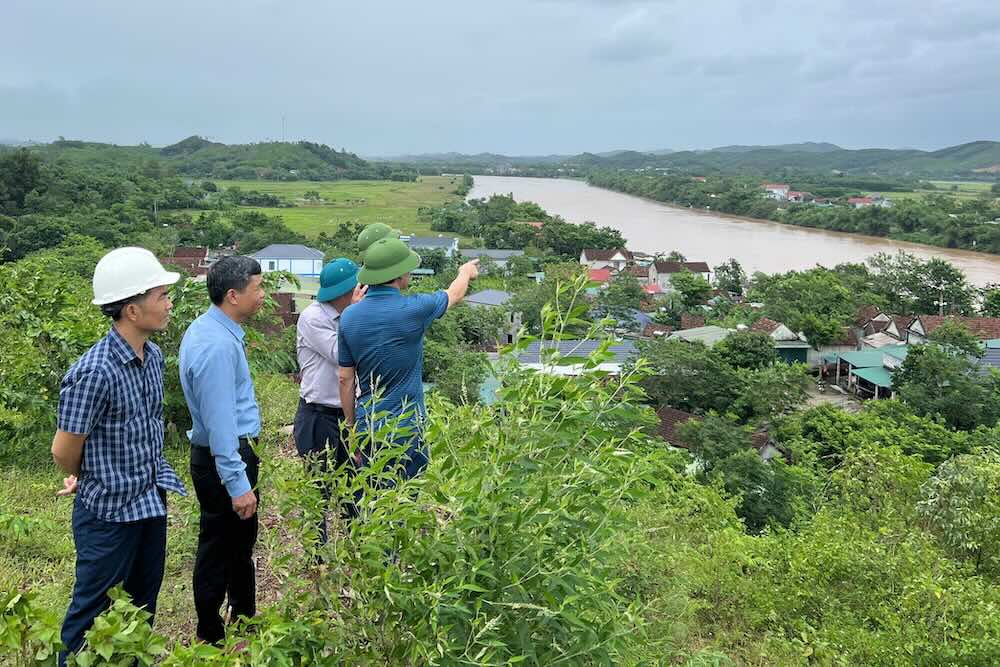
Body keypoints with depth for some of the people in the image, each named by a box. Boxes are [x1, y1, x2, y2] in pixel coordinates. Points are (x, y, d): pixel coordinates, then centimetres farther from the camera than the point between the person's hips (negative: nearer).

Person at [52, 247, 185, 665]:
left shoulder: (154, 357, -1)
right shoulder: (94, 372, -26)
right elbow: (64, 450, -15)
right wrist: (86, 482, 4)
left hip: (152, 502, 7)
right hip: (109, 511, -7)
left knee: (143, 607, 22)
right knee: (93, 614, 12)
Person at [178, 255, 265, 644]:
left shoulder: (206, 329, 7)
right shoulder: (218, 345, -26)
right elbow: (220, 421, -27)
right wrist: (238, 483, -25)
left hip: (235, 450, 10)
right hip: (225, 457, -10)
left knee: (241, 543, 23)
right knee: (220, 549, 5)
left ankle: (244, 621, 41)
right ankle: (211, 639, 22)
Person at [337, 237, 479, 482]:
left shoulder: (349, 317, -2)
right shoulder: (413, 309, -14)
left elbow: (345, 379, 4)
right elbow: (454, 295, 8)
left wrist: (351, 426, 15)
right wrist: (466, 272, 30)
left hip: (367, 429, 5)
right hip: (406, 430, -5)